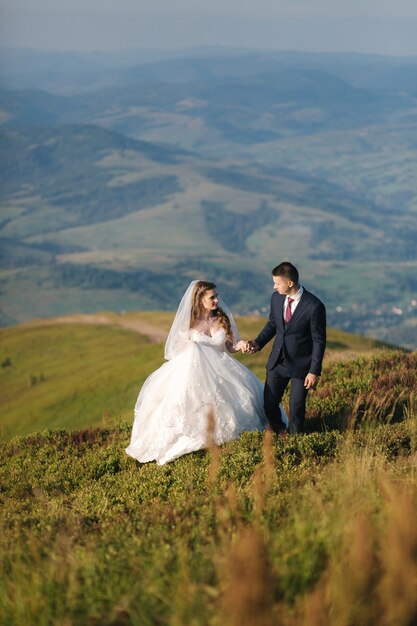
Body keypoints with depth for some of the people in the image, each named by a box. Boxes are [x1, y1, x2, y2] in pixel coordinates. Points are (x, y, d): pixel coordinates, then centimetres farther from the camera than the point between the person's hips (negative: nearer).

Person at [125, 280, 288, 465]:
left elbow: (228, 347, 5)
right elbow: (180, 348, 4)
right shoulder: (190, 322, -6)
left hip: (220, 371, 3)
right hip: (194, 371, -3)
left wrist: (239, 346, -15)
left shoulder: (223, 319, 0)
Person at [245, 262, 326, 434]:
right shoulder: (276, 297, -4)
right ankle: (279, 434, 33)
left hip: (300, 365, -5)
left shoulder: (314, 306, -20)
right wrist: (257, 343, -2)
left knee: (296, 407, 4)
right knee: (269, 404, 8)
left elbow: (319, 341, -14)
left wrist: (314, 371, -13)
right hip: (277, 361, 5)